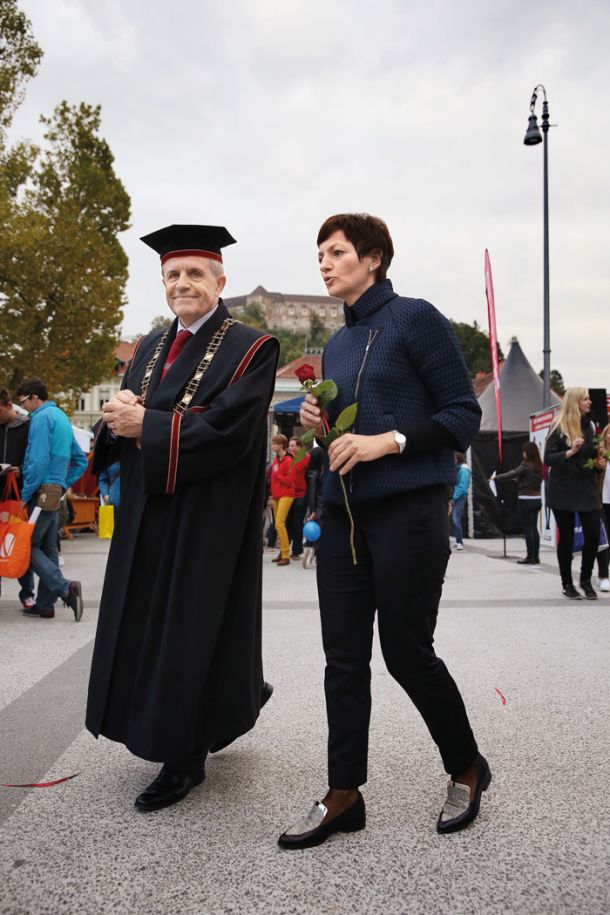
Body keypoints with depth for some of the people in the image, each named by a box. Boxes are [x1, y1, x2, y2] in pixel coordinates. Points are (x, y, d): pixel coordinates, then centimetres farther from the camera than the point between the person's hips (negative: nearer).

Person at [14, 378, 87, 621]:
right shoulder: (62, 417, 18)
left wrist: (24, 496, -14)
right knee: (48, 547, 10)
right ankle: (45, 604, 14)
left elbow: (38, 461, -19)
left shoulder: (42, 418, -11)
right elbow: (80, 460, 21)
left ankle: (65, 588, -18)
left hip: (42, 492, -9)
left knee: (28, 545, -6)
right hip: (56, 494, 9)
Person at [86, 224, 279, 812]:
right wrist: (121, 416, -15)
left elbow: (226, 431, -19)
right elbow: (122, 422, 8)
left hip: (208, 518, -7)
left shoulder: (250, 349, -7)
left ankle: (185, 757, 18)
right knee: (145, 627, 13)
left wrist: (146, 424, -18)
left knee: (191, 629, 0)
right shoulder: (151, 348, 14)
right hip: (147, 515, 7)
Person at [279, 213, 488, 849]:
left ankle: (467, 767, 26)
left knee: (406, 652, 1)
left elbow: (464, 415, -8)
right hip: (343, 511, 7)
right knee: (343, 658, 5)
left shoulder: (415, 319, -5)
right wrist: (321, 422, 2)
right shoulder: (337, 344, 16)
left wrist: (388, 441, -19)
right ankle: (344, 796, 15)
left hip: (407, 509, -6)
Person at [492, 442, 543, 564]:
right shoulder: (538, 466, 8)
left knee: (528, 529, -2)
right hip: (536, 500, 7)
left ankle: (530, 557, 0)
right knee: (534, 528, 11)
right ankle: (536, 556, 13)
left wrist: (496, 477, 0)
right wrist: (518, 478, 26)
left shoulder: (526, 466, -14)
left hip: (526, 501, -7)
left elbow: (512, 474, -10)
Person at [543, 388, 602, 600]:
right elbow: (548, 458, -12)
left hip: (587, 488, 4)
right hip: (563, 490, -4)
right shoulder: (559, 428, -5)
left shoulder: (590, 425, 11)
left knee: (593, 534, -5)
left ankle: (586, 579, 14)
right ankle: (567, 584, 14)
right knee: (566, 537, 3)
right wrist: (570, 452, -26)